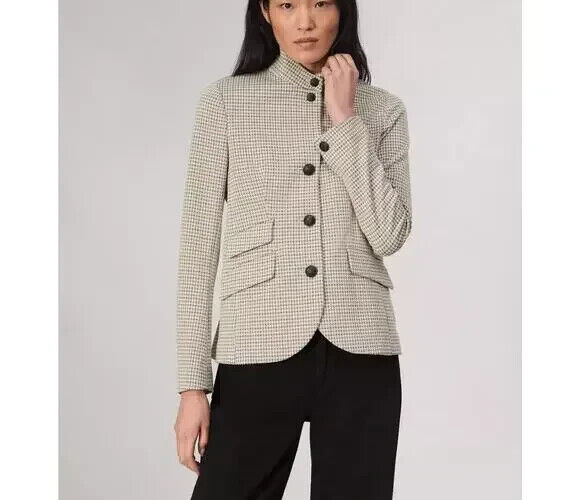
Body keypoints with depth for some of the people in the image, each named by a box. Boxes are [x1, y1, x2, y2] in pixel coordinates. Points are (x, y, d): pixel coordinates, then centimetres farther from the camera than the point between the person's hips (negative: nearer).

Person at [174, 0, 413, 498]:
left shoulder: (383, 110, 8)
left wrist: (345, 120, -7)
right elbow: (199, 245, 2)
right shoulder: (224, 102, 3)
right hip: (260, 351, -1)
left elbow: (389, 235, -5)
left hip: (359, 354, 1)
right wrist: (193, 383, -1)